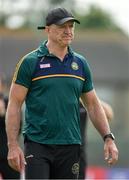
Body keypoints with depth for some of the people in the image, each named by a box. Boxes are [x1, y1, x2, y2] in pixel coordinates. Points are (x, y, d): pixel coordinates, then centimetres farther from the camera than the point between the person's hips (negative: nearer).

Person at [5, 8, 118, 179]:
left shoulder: (80, 64, 11)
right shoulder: (30, 62, -2)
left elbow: (93, 104, 18)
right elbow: (14, 104, -3)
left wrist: (108, 138, 7)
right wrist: (13, 145, -12)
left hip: (70, 146, 4)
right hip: (37, 144, -4)